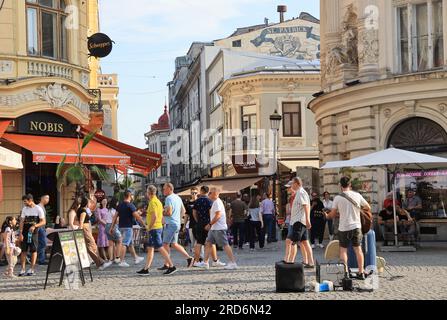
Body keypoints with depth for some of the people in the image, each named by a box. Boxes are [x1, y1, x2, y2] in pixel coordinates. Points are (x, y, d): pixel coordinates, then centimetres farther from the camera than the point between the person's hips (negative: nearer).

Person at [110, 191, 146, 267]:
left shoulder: (120, 205, 10)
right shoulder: (130, 205, -13)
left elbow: (115, 217, 9)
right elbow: (137, 217, -15)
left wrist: (112, 227, 11)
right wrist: (144, 225, -9)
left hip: (121, 227, 8)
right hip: (128, 227, -8)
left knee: (130, 243, 18)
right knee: (124, 244, -9)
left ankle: (136, 258, 30)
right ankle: (121, 261, -11)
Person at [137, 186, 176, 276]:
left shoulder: (152, 202, -15)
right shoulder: (158, 201, 15)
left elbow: (154, 216, -25)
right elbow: (161, 216, 19)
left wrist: (149, 227, -15)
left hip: (154, 228, -10)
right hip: (158, 227, 10)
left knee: (160, 248, -9)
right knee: (150, 248, 11)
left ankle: (171, 266, -8)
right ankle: (146, 269, 13)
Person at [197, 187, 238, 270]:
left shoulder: (217, 202, -15)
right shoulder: (215, 202, 18)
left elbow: (217, 216, -22)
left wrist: (210, 224, -18)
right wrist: (210, 225, 20)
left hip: (219, 228, -11)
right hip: (213, 228, 11)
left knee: (225, 245, -9)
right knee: (208, 243, 10)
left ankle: (233, 263, -7)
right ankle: (205, 262, 14)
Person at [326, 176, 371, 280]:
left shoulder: (338, 198, -8)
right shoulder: (357, 195, -3)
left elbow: (332, 214, -1)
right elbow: (368, 207, 7)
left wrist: (327, 216, 21)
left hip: (344, 227, -2)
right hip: (356, 226, 2)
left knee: (343, 250, 7)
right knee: (358, 249, 9)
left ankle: (345, 272, -1)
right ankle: (361, 272, 8)